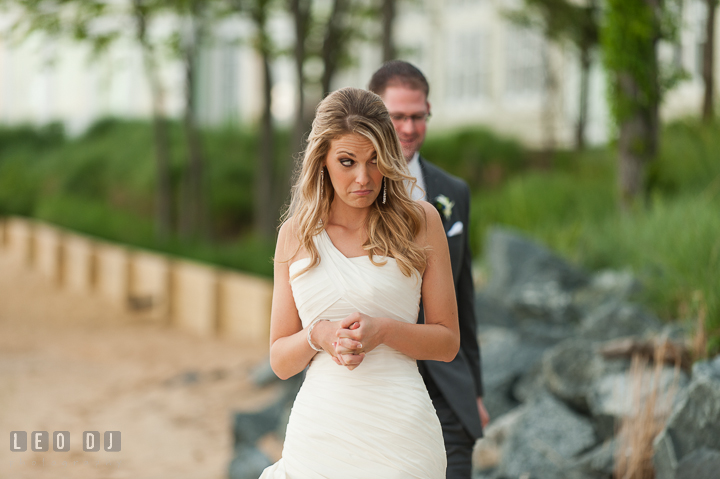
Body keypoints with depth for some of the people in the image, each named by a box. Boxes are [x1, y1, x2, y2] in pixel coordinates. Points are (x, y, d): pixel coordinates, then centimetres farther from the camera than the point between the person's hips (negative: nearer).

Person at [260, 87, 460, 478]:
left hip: (399, 431, -2)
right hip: (318, 428, 2)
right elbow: (279, 362, 8)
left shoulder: (420, 221, 1)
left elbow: (448, 342, 2)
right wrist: (318, 336, -12)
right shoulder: (295, 234, 7)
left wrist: (382, 331, -15)